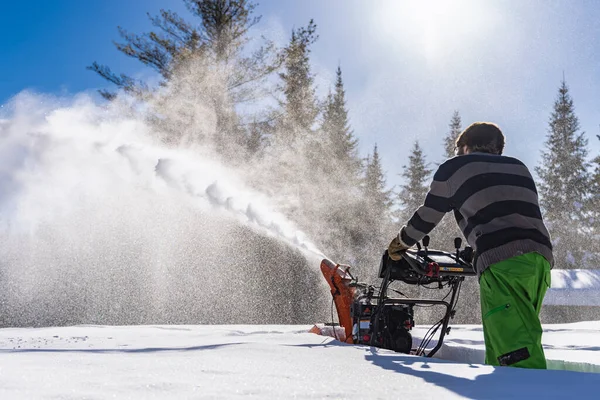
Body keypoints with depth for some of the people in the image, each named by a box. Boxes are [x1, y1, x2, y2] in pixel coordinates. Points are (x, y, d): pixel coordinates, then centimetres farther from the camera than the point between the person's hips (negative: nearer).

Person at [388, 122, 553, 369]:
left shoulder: (454, 168, 13)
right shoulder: (519, 168, 27)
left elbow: (428, 215, 21)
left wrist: (401, 242, 39)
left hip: (501, 262, -6)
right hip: (541, 257, 6)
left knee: (516, 348, -14)